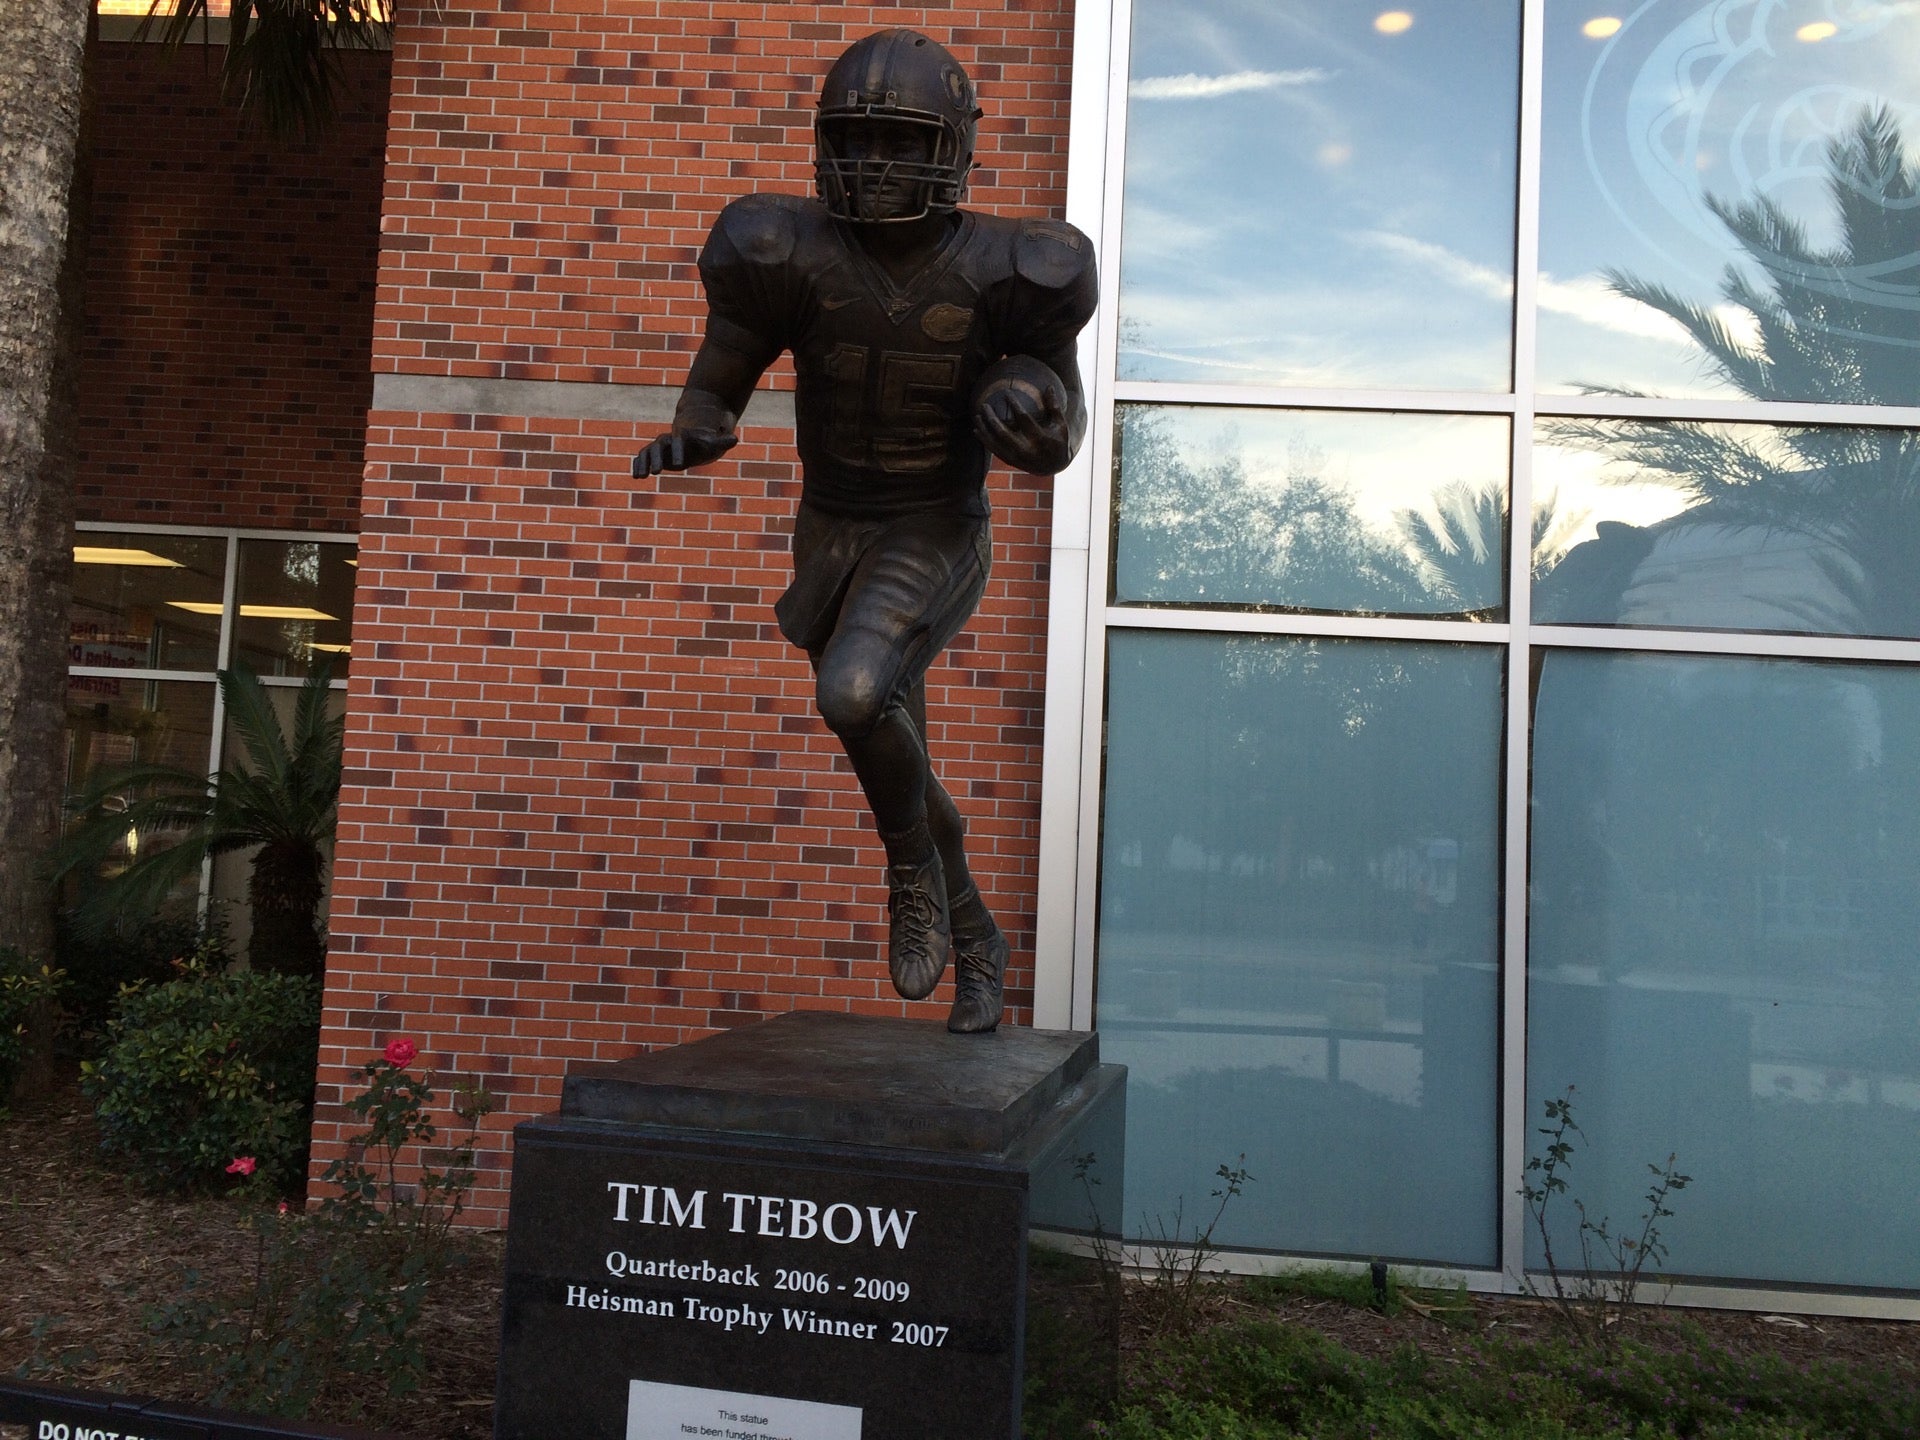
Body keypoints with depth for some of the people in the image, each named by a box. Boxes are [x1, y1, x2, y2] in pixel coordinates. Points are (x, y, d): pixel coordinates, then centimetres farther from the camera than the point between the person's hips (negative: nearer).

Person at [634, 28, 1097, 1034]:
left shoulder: (999, 269, -15)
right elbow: (715, 396, -5)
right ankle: (977, 944, 36)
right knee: (898, 774, 12)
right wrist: (687, 438, -28)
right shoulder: (788, 252, -12)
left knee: (852, 696, -31)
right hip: (830, 537, 3)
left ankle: (912, 871, 1)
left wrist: (1031, 411, -31)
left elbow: (1053, 448, -7)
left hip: (938, 536, -3)